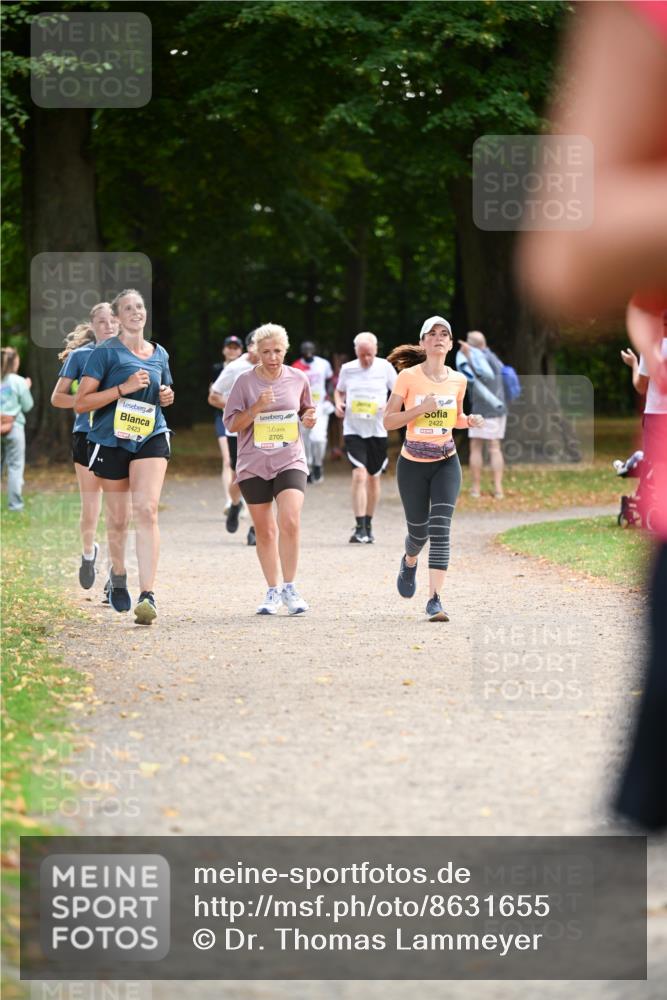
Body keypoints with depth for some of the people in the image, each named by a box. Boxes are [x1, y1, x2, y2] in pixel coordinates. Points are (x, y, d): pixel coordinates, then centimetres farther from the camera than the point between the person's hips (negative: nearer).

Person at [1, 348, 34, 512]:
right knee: (15, 465, 1)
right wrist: (27, 389, 13)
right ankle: (15, 503, 0)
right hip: (14, 426, -3)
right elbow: (27, 406, -1)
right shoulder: (19, 382, -8)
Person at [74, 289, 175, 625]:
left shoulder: (160, 354, 11)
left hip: (151, 439, 2)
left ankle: (148, 594, -23)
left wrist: (167, 396, 5)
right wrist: (124, 388, -19)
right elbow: (81, 402, -11)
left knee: (147, 510, -16)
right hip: (110, 441, -2)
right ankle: (118, 573, 39)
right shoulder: (105, 352, -4)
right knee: (118, 517, 9)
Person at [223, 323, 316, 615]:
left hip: (290, 461, 0)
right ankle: (273, 591, 20)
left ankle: (290, 588, -8)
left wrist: (309, 419, -4)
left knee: (290, 522, -19)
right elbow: (231, 424, -1)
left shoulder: (298, 379, 4)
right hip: (253, 464, 0)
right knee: (264, 532, 6)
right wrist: (256, 408, -16)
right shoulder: (245, 382, -2)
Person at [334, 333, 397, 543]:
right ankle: (360, 528, -18)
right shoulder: (347, 369, 2)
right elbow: (339, 391, 18)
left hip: (377, 431, 1)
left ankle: (368, 525, 27)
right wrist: (338, 404, -3)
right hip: (353, 429, -1)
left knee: (373, 478, 11)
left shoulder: (385, 368, -1)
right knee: (359, 474, -16)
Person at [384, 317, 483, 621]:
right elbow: (388, 421, -9)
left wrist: (470, 421, -3)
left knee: (440, 529, -15)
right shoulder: (408, 377, -9)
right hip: (412, 463, -1)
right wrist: (421, 408, -22)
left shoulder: (458, 380, 2)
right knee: (419, 531, 10)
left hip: (446, 462, 1)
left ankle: (435, 600, -18)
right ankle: (409, 563, 48)